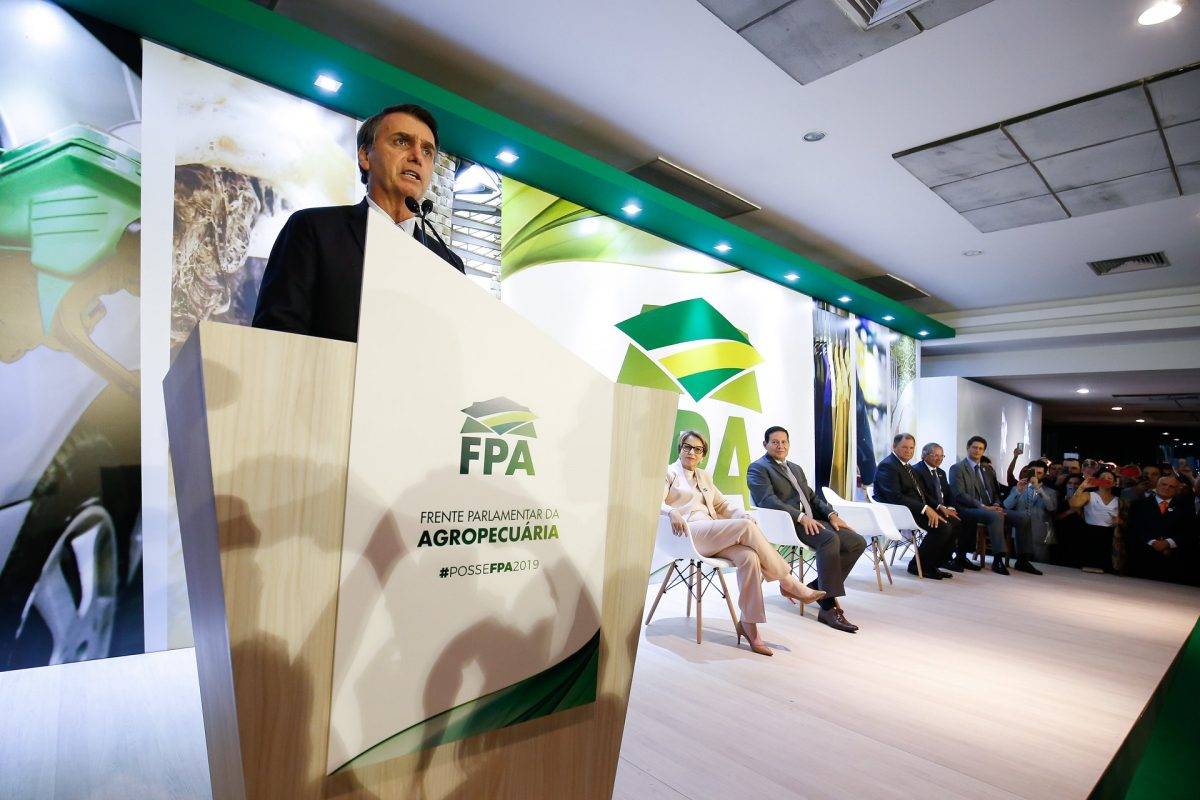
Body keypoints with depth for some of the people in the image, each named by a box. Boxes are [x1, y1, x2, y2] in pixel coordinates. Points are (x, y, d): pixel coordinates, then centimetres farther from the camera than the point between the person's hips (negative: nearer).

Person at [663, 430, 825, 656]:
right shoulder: (669, 473, 7)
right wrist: (673, 512, -29)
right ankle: (787, 582, -13)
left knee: (749, 557, -25)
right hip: (691, 533, -6)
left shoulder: (704, 477, 27)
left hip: (713, 535, 6)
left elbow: (723, 505, 27)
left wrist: (744, 516, 6)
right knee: (746, 527, -26)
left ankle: (748, 623, -19)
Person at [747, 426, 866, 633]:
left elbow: (812, 497, 24)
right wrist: (801, 517, -23)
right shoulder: (758, 469, 0)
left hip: (811, 521, 9)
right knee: (830, 539, -32)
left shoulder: (796, 468, 28)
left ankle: (817, 587, -3)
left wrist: (831, 514, 3)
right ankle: (829, 606, -28)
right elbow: (768, 501, -14)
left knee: (857, 542, -7)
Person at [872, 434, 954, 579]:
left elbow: (920, 493, 19)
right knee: (941, 527, -22)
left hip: (917, 509, 10)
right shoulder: (887, 466, -13)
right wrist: (925, 508, -26)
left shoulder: (908, 467, 20)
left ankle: (933, 564, 9)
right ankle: (918, 566, -6)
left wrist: (939, 507, 2)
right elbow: (895, 497, -23)